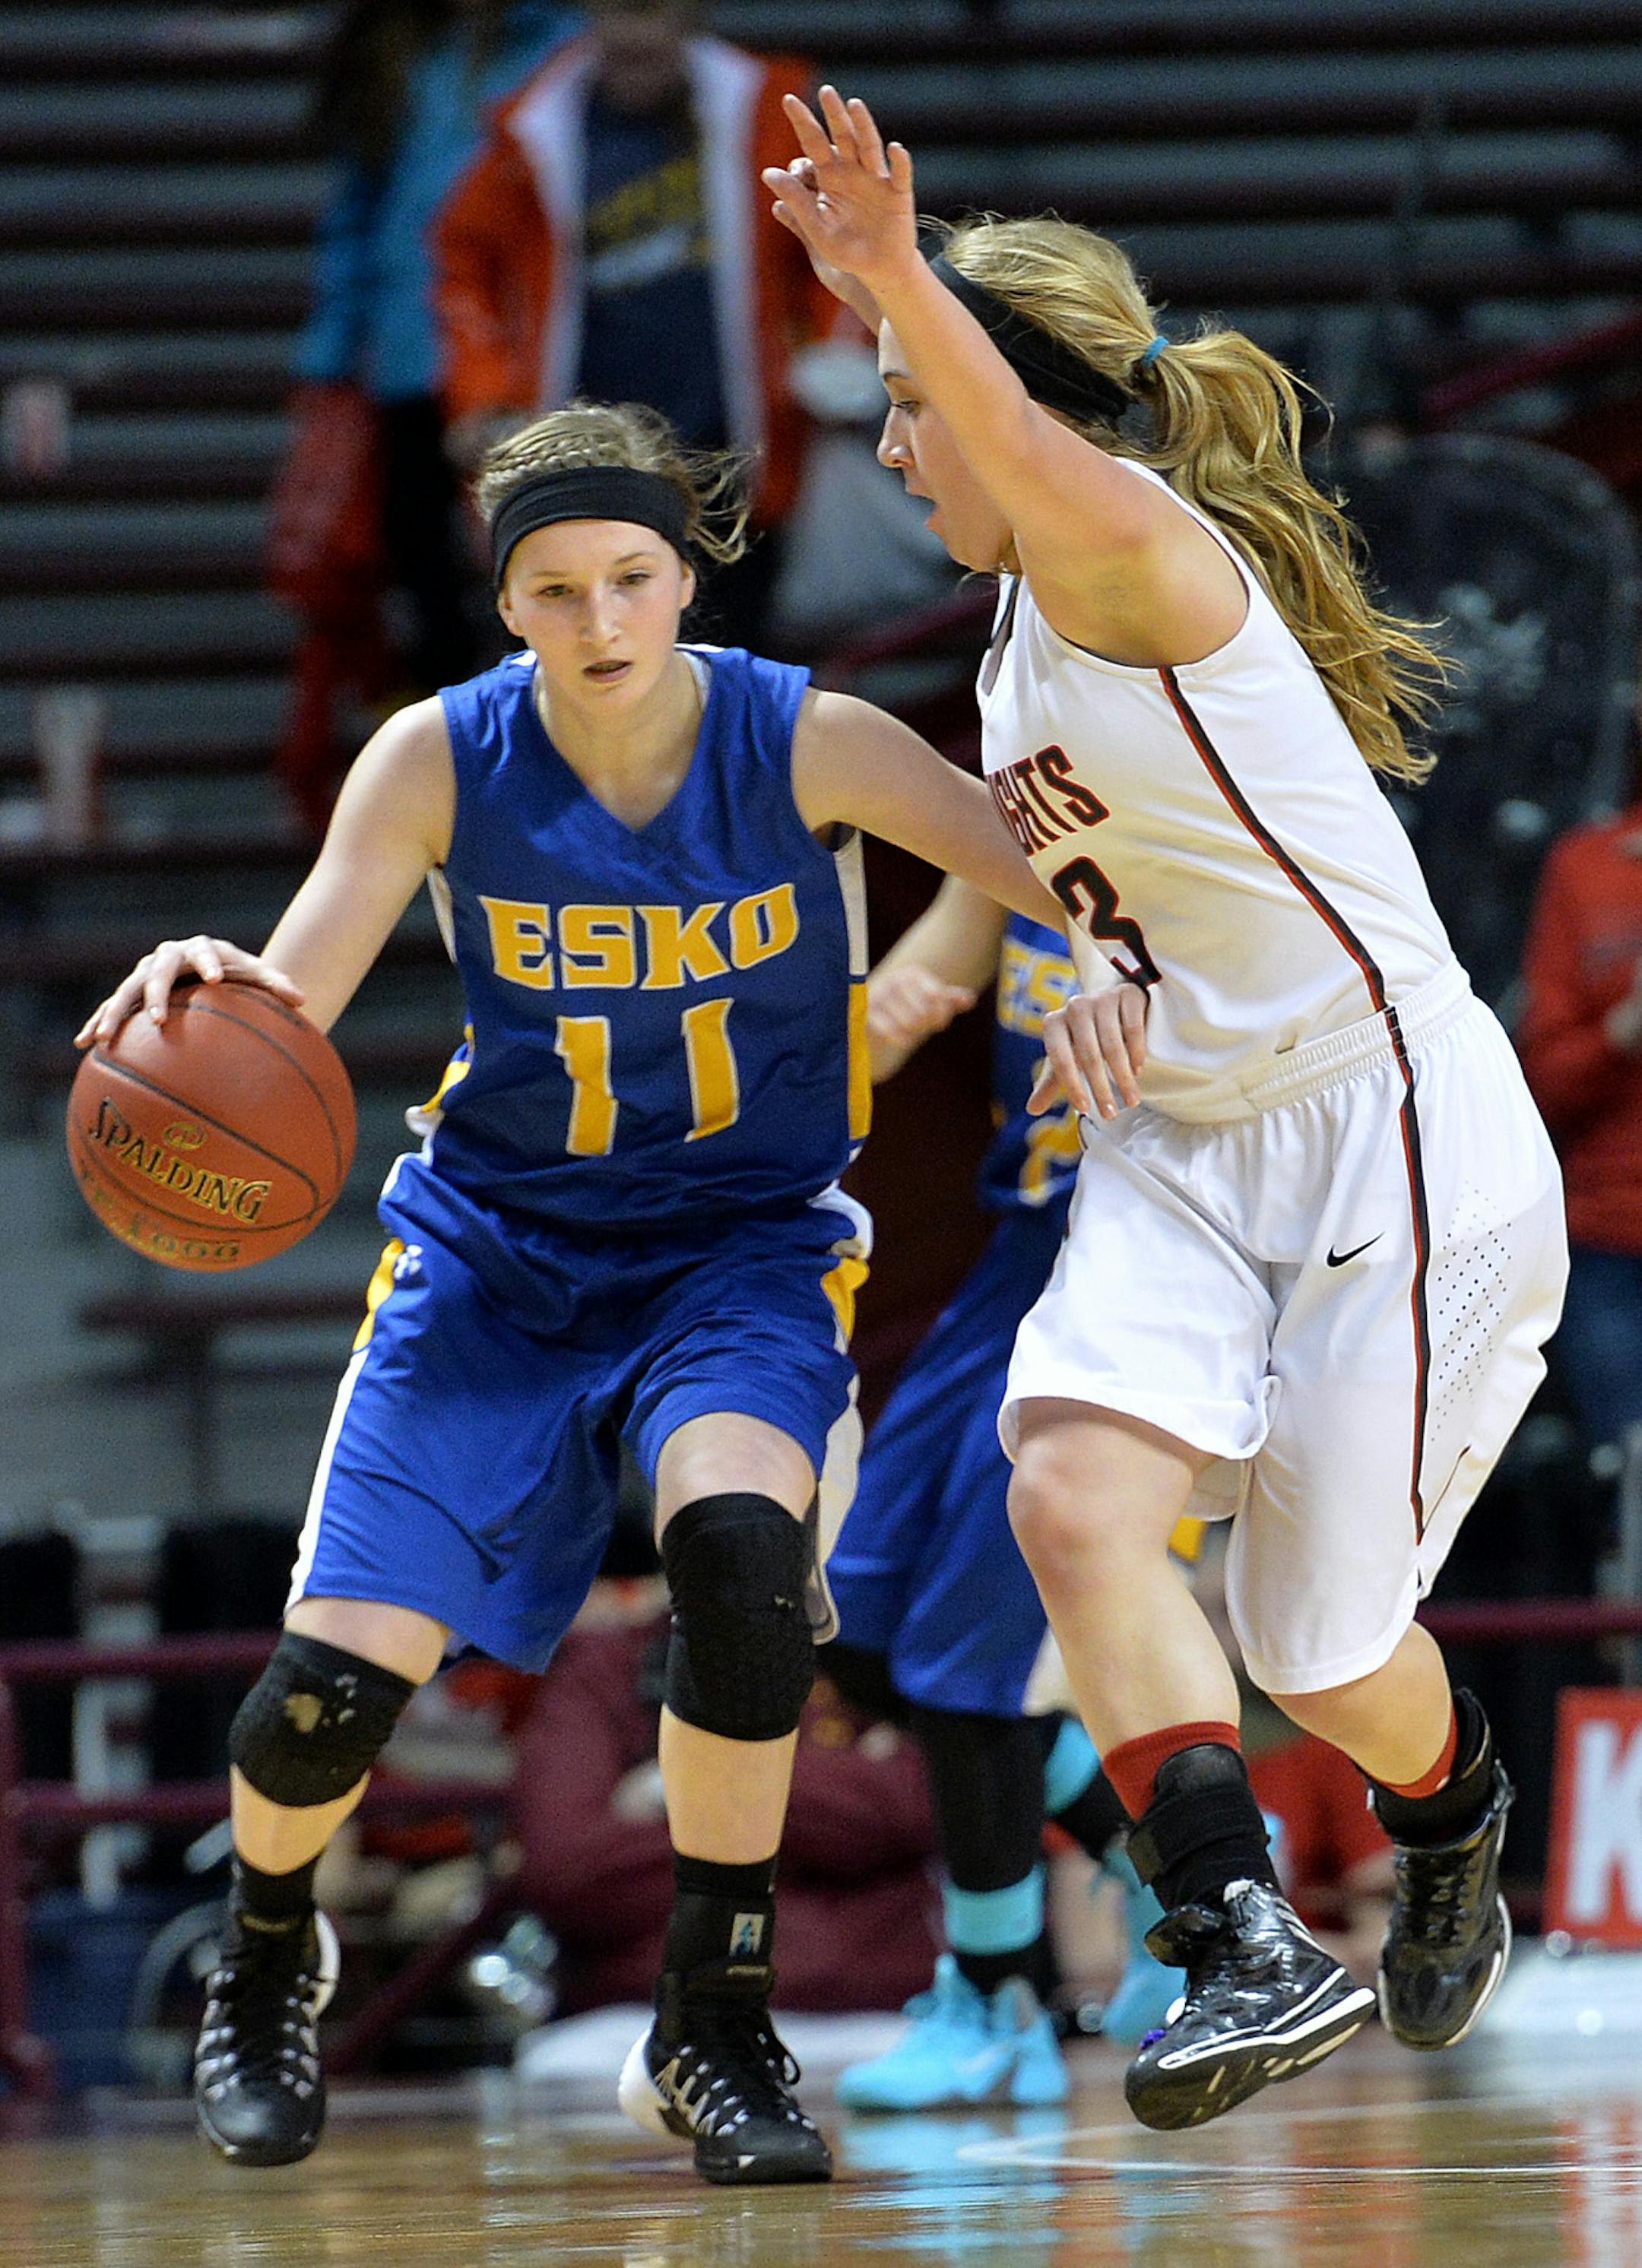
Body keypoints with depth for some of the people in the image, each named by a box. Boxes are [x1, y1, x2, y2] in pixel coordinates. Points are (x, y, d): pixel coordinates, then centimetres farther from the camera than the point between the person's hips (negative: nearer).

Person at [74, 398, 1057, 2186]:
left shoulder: (805, 744, -15)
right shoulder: (440, 761, -12)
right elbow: (285, 1007, -14)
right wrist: (204, 986, -38)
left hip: (742, 1236, -1)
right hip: (498, 1237, 1)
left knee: (737, 1545, -32)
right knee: (344, 1661, -9)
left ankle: (711, 2030, -15)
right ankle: (265, 1961, 27)